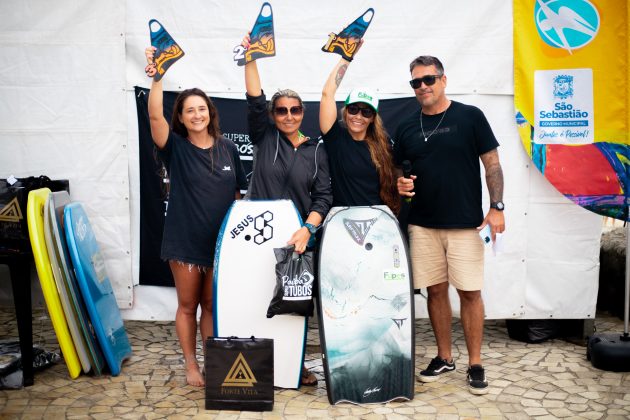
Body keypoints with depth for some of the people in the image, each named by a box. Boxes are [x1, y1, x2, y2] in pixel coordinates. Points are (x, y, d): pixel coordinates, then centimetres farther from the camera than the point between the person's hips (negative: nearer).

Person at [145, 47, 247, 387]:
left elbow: (238, 194, 9)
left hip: (221, 241, 2)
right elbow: (155, 115, -21)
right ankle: (191, 364, 23)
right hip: (185, 241, -2)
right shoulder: (175, 148, -4)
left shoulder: (227, 149, 4)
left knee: (212, 305, 12)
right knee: (187, 305, 9)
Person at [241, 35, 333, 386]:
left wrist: (307, 229, -15)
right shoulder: (264, 137, 5)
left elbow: (323, 196, -1)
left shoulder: (316, 150, 5)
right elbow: (255, 100, -8)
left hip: (298, 237, 1)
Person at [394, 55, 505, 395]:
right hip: (422, 224, 3)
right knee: (435, 290, 9)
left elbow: (492, 163, -1)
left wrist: (496, 207, -8)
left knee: (470, 292, -1)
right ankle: (444, 357, 23)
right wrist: (400, 184, -6)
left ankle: (475, 364, 12)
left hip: (465, 223, -3)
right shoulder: (407, 127, 9)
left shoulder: (470, 116, -1)